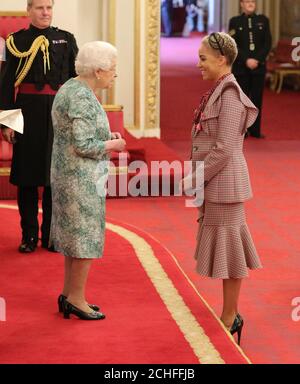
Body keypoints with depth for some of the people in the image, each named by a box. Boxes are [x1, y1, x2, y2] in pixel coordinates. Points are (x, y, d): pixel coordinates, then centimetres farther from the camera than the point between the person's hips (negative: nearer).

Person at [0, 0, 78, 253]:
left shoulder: (66, 40, 6)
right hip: (28, 113, -1)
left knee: (55, 175, 5)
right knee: (27, 176, 3)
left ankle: (51, 235, 15)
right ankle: (29, 236, 13)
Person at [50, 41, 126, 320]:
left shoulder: (71, 88, 10)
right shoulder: (82, 99, -21)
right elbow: (84, 146, -24)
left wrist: (106, 137, 10)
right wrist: (113, 145, -9)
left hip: (67, 173, 10)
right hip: (82, 179, -10)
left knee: (74, 234, 16)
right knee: (86, 237, 0)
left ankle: (69, 294, 24)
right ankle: (76, 298, 8)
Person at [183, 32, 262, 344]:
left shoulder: (229, 96, -18)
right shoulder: (218, 91, 11)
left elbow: (224, 149, -22)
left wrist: (196, 178, -15)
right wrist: (196, 176, 11)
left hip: (224, 183, -10)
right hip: (214, 183, 10)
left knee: (227, 247, -1)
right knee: (226, 248, 15)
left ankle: (229, 319, 9)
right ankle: (231, 315, 25)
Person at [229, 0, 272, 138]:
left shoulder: (263, 20, 7)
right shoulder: (235, 21, 3)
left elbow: (268, 43, 2)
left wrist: (257, 60, -11)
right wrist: (246, 60, -15)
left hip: (259, 66, 2)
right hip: (240, 67, -2)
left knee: (257, 98, 3)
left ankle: (255, 130, 9)